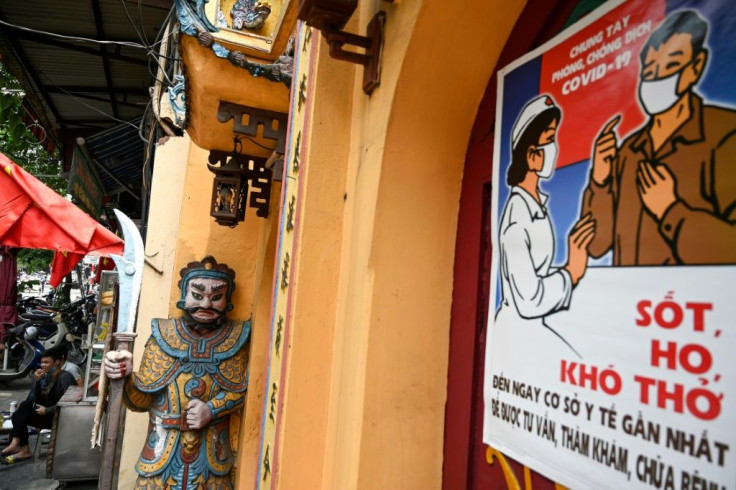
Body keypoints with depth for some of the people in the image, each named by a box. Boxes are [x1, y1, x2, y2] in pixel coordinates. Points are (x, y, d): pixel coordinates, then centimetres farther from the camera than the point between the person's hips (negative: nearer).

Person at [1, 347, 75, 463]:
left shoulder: (65, 377, -14)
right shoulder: (47, 376, 10)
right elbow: (38, 400, 6)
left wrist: (47, 410, -20)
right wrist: (37, 381, -6)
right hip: (49, 413, 8)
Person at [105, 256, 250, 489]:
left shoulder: (235, 337, -3)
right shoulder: (163, 334, -4)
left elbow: (242, 390, -1)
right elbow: (142, 400, -2)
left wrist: (212, 409, -15)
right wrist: (126, 376, -19)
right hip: (161, 455, 0)